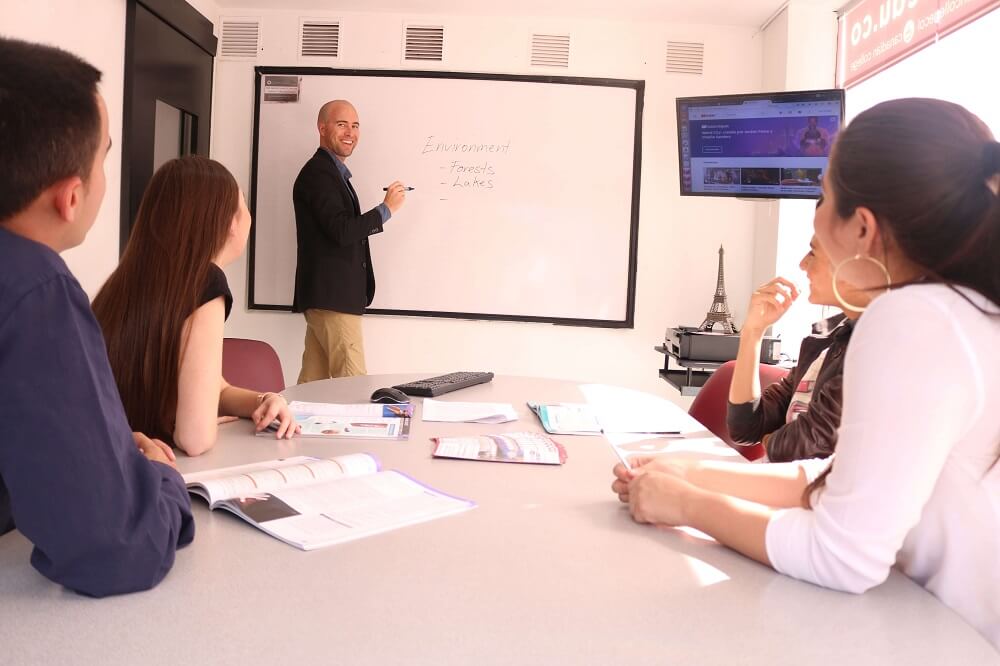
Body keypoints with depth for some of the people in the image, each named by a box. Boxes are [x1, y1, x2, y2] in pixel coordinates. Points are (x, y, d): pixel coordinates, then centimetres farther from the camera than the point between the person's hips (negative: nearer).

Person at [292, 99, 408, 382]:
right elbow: (342, 231, -20)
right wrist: (386, 208, -11)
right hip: (332, 298, -10)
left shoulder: (332, 172, 21)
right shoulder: (318, 172, -10)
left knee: (313, 383, 10)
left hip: (327, 296, 10)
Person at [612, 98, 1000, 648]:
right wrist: (691, 475, 0)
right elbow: (846, 482, 7)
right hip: (953, 628, 7)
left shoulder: (912, 320, -23)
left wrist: (688, 505, -10)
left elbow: (844, 558, -23)